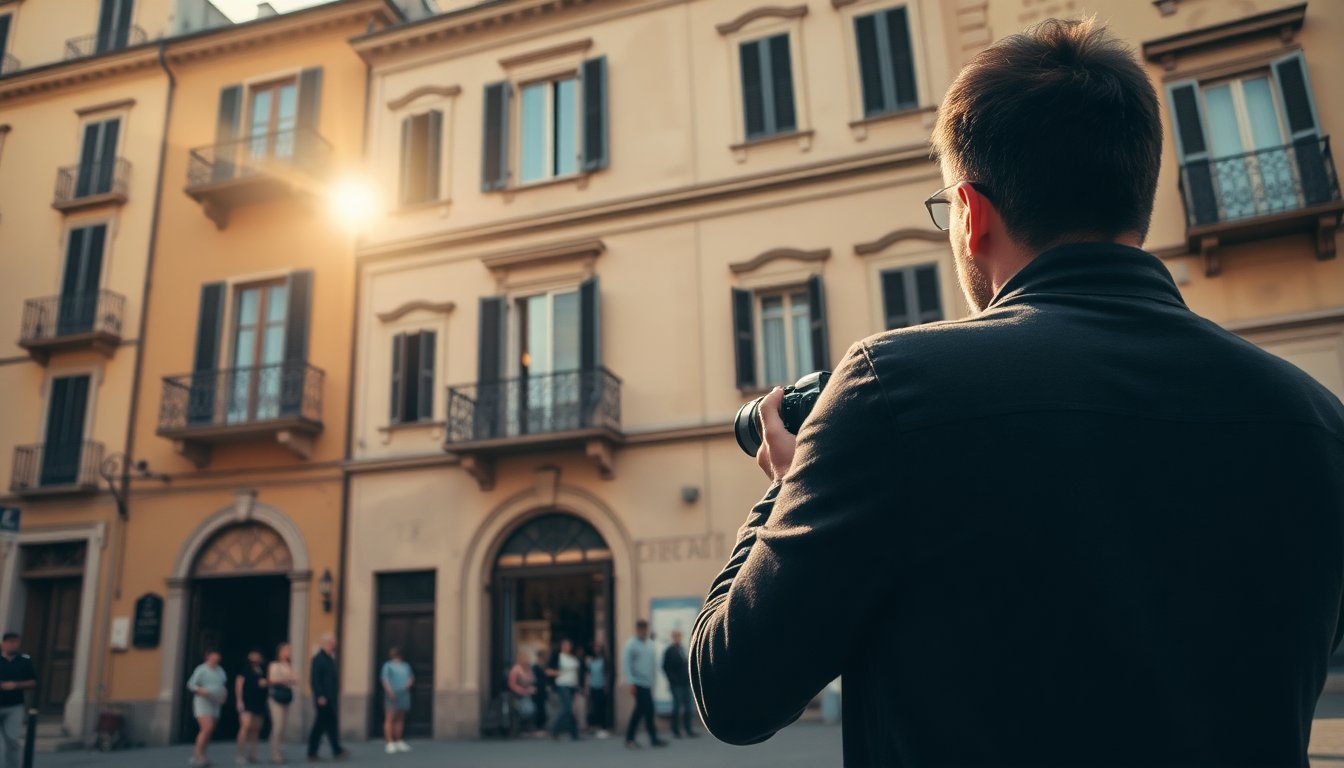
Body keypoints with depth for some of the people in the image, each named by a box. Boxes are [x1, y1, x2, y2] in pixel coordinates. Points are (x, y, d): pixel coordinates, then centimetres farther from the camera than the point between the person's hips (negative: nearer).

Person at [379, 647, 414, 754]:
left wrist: (408, 684, -6)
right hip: (393, 696, -5)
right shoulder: (388, 665, 3)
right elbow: (384, 678, -8)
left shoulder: (406, 666, 19)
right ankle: (390, 743, -9)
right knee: (390, 719, -8)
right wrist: (390, 691, -20)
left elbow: (411, 677, 16)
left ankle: (399, 742, 14)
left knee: (400, 719, 8)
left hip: (404, 695, 5)